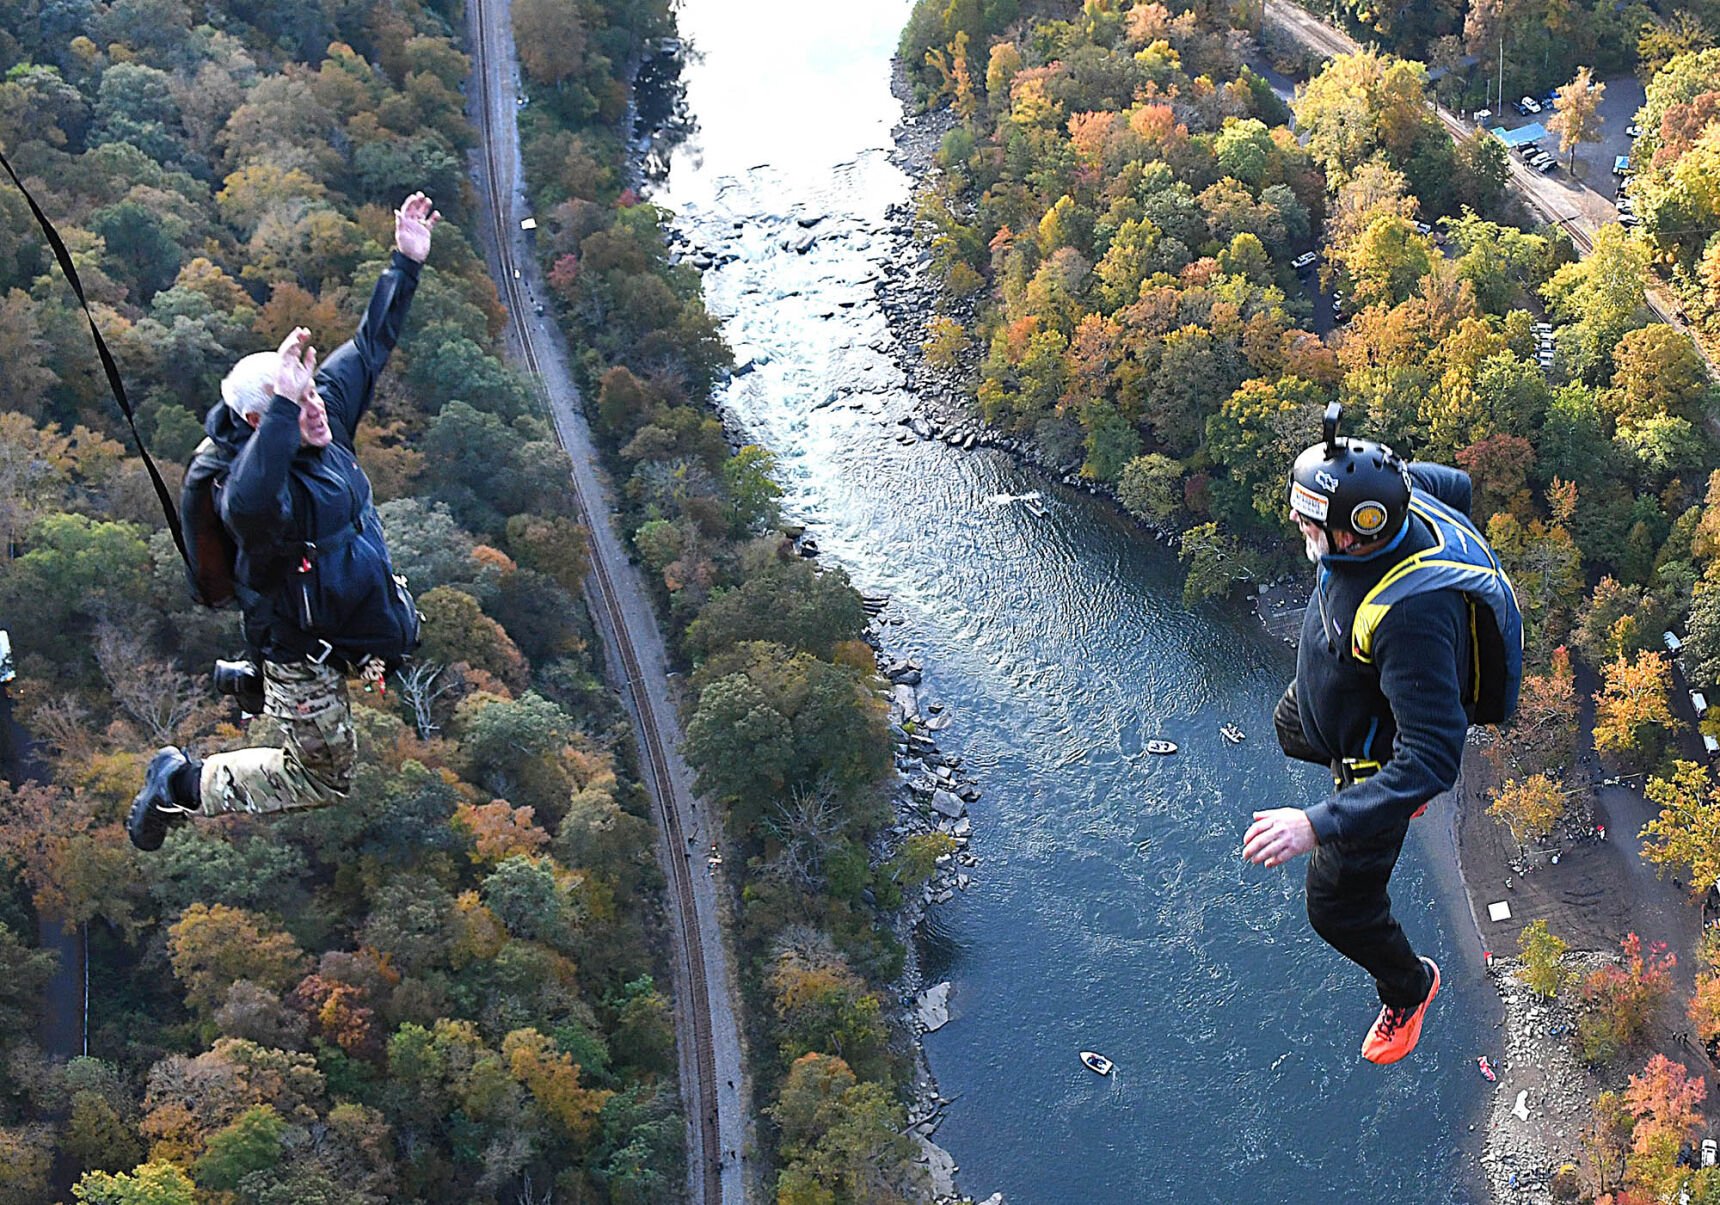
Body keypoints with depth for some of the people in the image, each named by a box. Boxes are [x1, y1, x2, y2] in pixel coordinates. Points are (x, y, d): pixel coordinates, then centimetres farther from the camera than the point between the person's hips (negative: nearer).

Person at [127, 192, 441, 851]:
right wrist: (284, 406, -65)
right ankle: (180, 782, 22)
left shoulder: (329, 414, -12)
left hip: (355, 615, 8)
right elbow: (250, 506, -62)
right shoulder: (253, 480, -35)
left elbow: (370, 343, 0)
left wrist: (406, 263, -3)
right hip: (305, 651, -8)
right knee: (323, 777, 8)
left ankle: (253, 679, 49)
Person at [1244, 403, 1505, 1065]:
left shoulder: (1410, 618, -48)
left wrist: (1319, 825, -50)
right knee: (1290, 730, 39)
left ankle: (1408, 986, 42)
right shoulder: (1388, 492, -25)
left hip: (1384, 755, -8)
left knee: (1339, 909, 9)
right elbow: (1454, 485, 0)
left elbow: (1434, 758, -45)